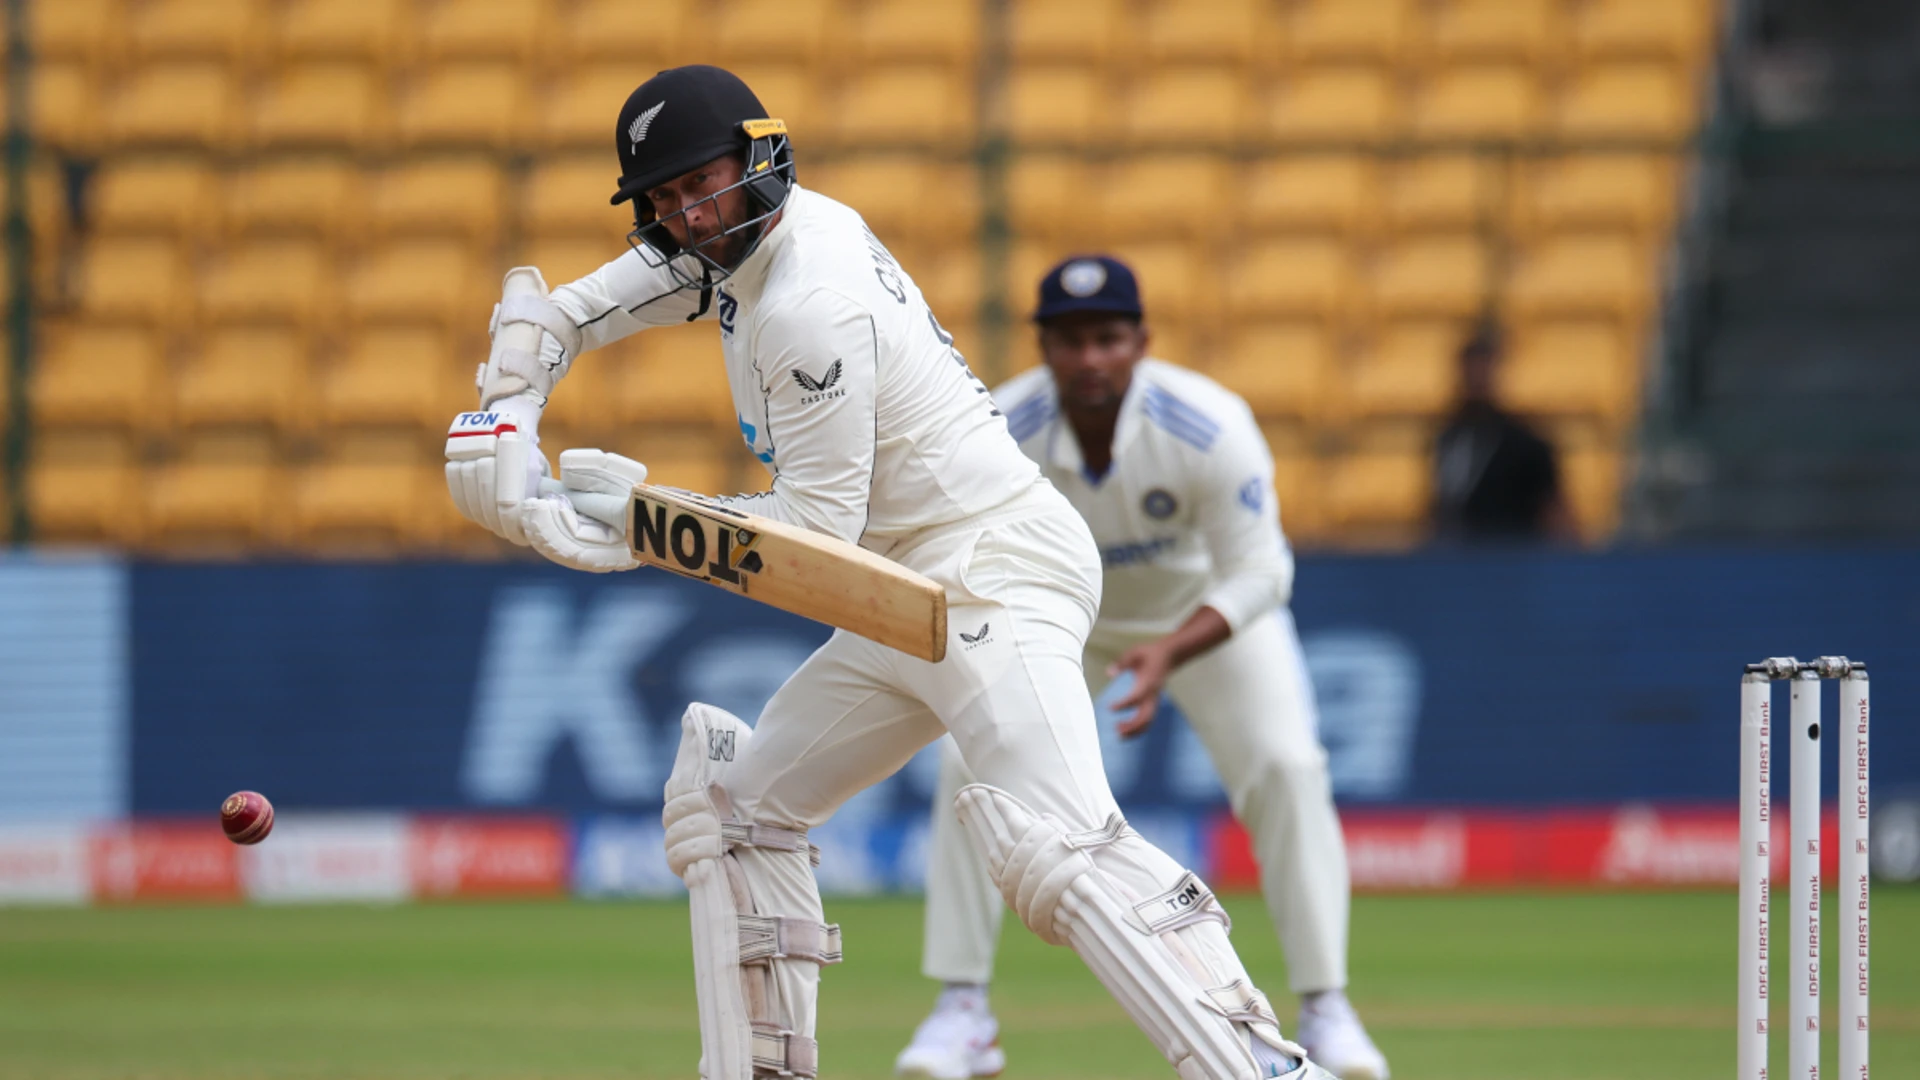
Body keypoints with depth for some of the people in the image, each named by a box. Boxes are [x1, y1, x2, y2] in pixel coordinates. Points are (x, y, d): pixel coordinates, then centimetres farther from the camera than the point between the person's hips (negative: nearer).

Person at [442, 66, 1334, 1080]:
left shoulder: (812, 306, -19)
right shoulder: (724, 241, 10)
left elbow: (817, 527, -17)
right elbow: (559, 313, 19)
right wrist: (504, 424, 1)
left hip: (995, 567, -11)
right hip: (913, 603, 11)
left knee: (1053, 841, -30)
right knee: (734, 804, 18)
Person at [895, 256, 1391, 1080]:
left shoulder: (1211, 427, -33)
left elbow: (1256, 574, -29)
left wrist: (1169, 653, -45)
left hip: (1209, 611, -2)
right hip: (1060, 618, 2)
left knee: (1286, 765, -20)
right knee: (970, 764, -14)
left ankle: (1325, 1011, -10)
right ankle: (962, 1013, -3)